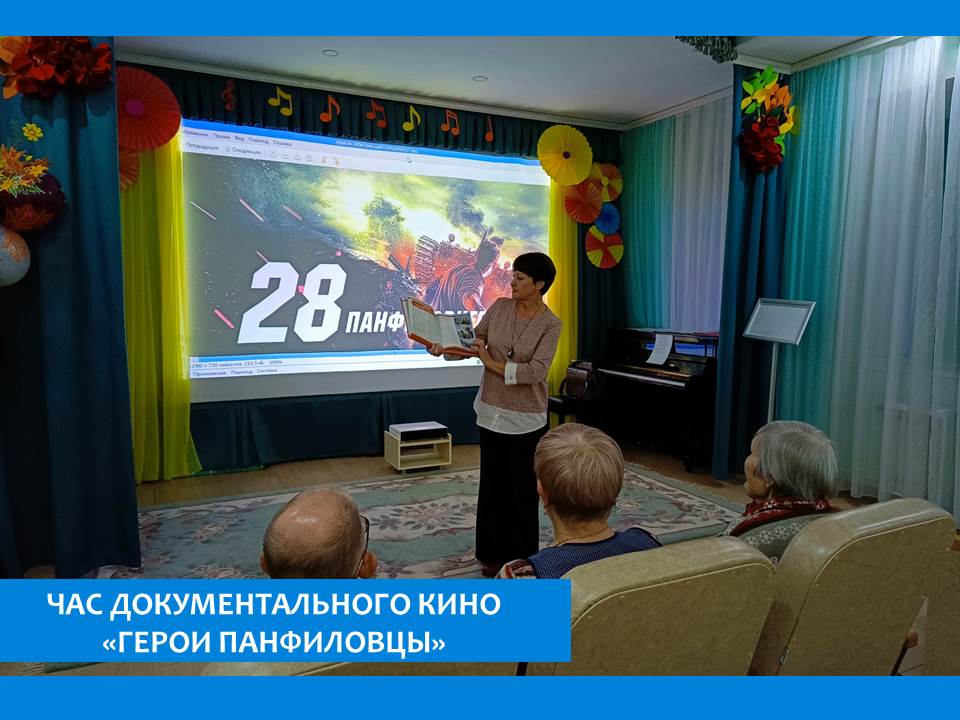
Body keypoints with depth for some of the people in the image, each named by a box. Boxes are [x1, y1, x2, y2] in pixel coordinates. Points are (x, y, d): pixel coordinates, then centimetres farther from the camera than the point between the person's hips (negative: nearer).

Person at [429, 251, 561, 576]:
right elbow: (473, 341, 3)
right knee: (493, 484, 11)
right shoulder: (500, 307, 0)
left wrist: (493, 365, -19)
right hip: (492, 411, 4)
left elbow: (536, 371, -20)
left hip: (526, 418, -3)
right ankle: (494, 553, 26)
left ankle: (521, 557, 24)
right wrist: (444, 348, -15)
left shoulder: (550, 324, -11)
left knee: (522, 487, 7)